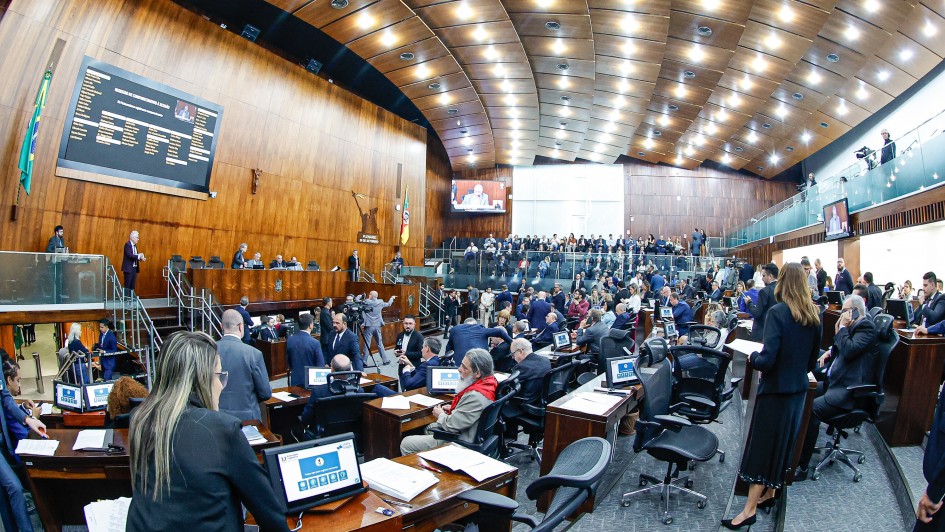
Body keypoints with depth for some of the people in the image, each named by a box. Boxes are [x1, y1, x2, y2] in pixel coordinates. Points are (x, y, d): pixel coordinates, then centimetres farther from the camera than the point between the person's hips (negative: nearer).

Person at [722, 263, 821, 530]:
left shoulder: (777, 313, -20)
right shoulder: (814, 316, 1)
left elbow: (767, 359, -25)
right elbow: (813, 358, 11)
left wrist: (752, 357, -5)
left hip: (776, 389, -7)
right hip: (799, 388, 7)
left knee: (762, 445, 1)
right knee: (784, 442, 19)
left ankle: (750, 510, 8)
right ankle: (769, 493, 35)